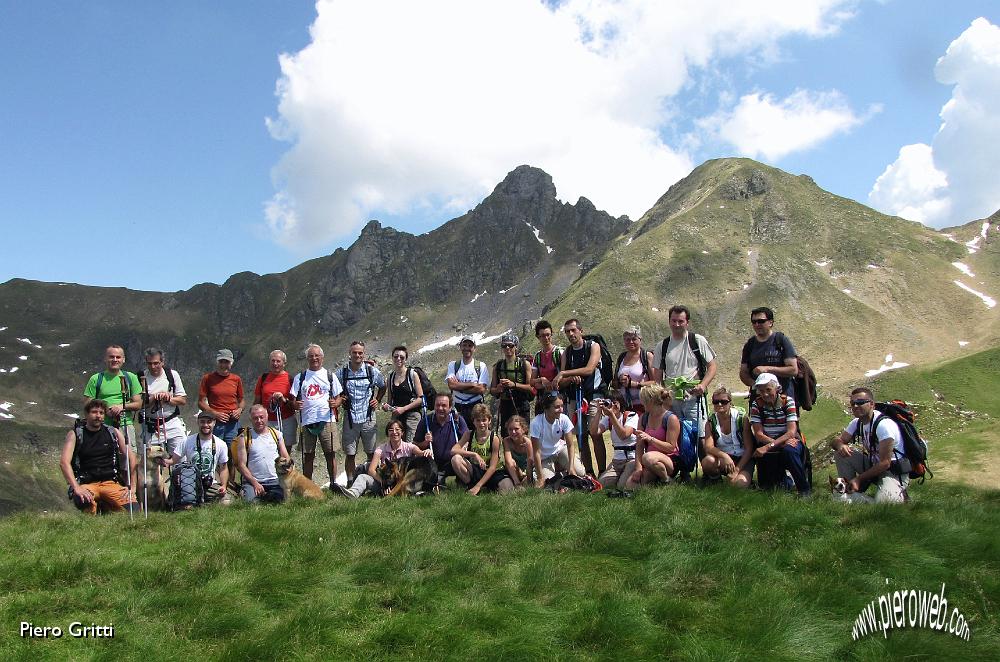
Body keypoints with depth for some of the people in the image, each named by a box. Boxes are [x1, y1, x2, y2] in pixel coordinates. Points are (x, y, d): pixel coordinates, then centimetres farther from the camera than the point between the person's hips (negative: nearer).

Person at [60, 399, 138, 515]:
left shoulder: (114, 433, 10)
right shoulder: (75, 434, 3)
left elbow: (132, 460, 8)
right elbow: (64, 462, -10)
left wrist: (132, 487, -5)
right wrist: (76, 488, -24)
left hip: (111, 482, 3)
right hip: (87, 484, -2)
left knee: (133, 509, -21)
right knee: (82, 501, -38)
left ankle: (107, 506, 10)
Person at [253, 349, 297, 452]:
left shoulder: (290, 379, 3)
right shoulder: (263, 378, 10)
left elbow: (295, 404, 2)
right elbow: (257, 402, 14)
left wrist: (284, 400, -15)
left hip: (286, 421, -1)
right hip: (266, 422, 1)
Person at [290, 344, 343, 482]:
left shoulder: (330, 376, 10)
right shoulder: (300, 377, 12)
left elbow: (338, 397, 10)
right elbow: (293, 399, 11)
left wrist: (335, 403, -13)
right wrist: (295, 405, -12)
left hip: (326, 420, -1)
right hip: (307, 421, 1)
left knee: (330, 453, -2)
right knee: (308, 456, 4)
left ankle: (333, 483, 7)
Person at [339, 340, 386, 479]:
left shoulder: (372, 371, 2)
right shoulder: (342, 372, 1)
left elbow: (383, 387, 19)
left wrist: (377, 400, 7)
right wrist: (339, 399, -2)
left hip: (368, 417, 0)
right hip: (350, 419, 0)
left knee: (371, 453, 7)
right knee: (350, 455, 3)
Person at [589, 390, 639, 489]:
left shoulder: (632, 416, -7)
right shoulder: (608, 419, 9)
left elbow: (624, 435, -24)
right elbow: (594, 432, -9)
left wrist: (612, 415, -29)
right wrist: (599, 412, -17)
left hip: (633, 458, -5)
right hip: (617, 460, 5)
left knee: (623, 486, -23)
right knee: (601, 483, -13)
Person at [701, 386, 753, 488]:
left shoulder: (742, 418, -8)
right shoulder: (710, 421, -2)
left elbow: (749, 448, -9)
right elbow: (708, 447, -15)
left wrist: (737, 469, -18)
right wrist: (724, 456, -35)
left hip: (743, 459, -2)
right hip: (721, 458, 2)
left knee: (740, 484, -31)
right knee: (707, 461, -33)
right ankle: (713, 480, -1)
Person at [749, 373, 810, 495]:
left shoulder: (787, 401, -9)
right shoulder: (757, 404, -4)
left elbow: (791, 432, -19)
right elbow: (759, 434, -10)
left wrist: (769, 446, -30)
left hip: (790, 442, -2)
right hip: (768, 446, 2)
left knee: (789, 450, -38)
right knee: (765, 486, -19)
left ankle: (805, 489, -21)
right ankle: (780, 477, 18)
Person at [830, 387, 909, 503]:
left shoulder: (884, 425, -23)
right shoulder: (857, 423, 1)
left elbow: (885, 463, -23)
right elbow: (837, 440, 7)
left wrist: (859, 478, -21)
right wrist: (840, 445, -19)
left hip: (895, 472, -7)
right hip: (873, 465, 7)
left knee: (883, 502, -33)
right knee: (840, 454, -8)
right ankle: (849, 492, -3)